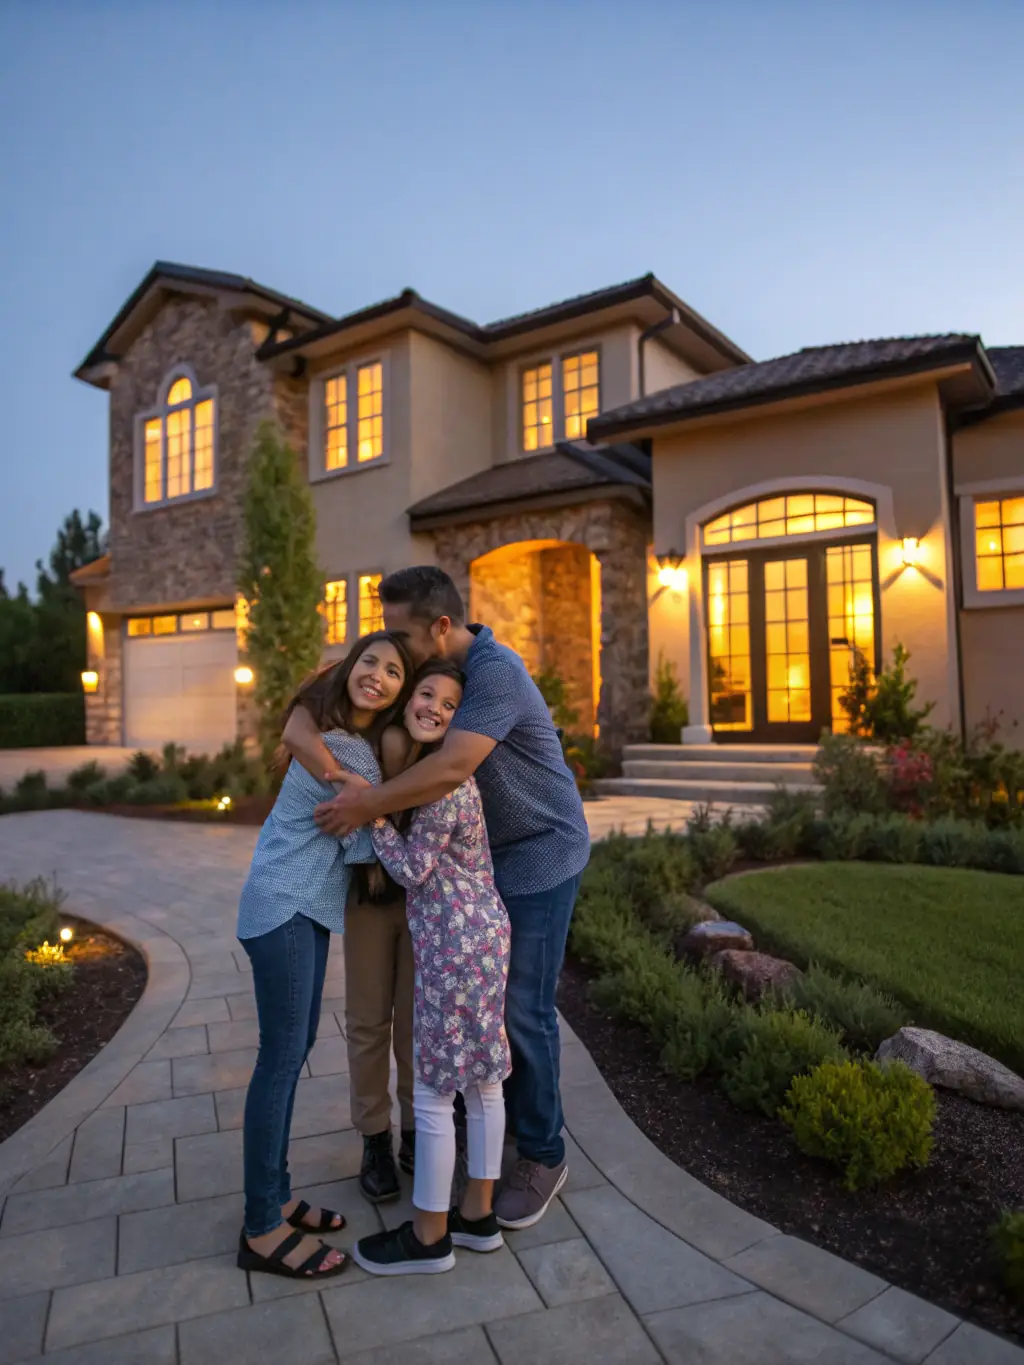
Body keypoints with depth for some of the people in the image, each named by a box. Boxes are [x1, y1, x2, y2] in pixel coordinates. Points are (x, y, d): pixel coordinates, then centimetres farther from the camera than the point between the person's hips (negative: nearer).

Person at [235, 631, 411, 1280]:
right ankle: (262, 1231, 9)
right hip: (284, 906, -10)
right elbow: (362, 845, -15)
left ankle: (275, 1197, 28)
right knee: (282, 1056, -3)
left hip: (308, 905, 10)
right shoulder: (343, 749, -20)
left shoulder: (358, 737, 8)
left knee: (296, 1045, 15)